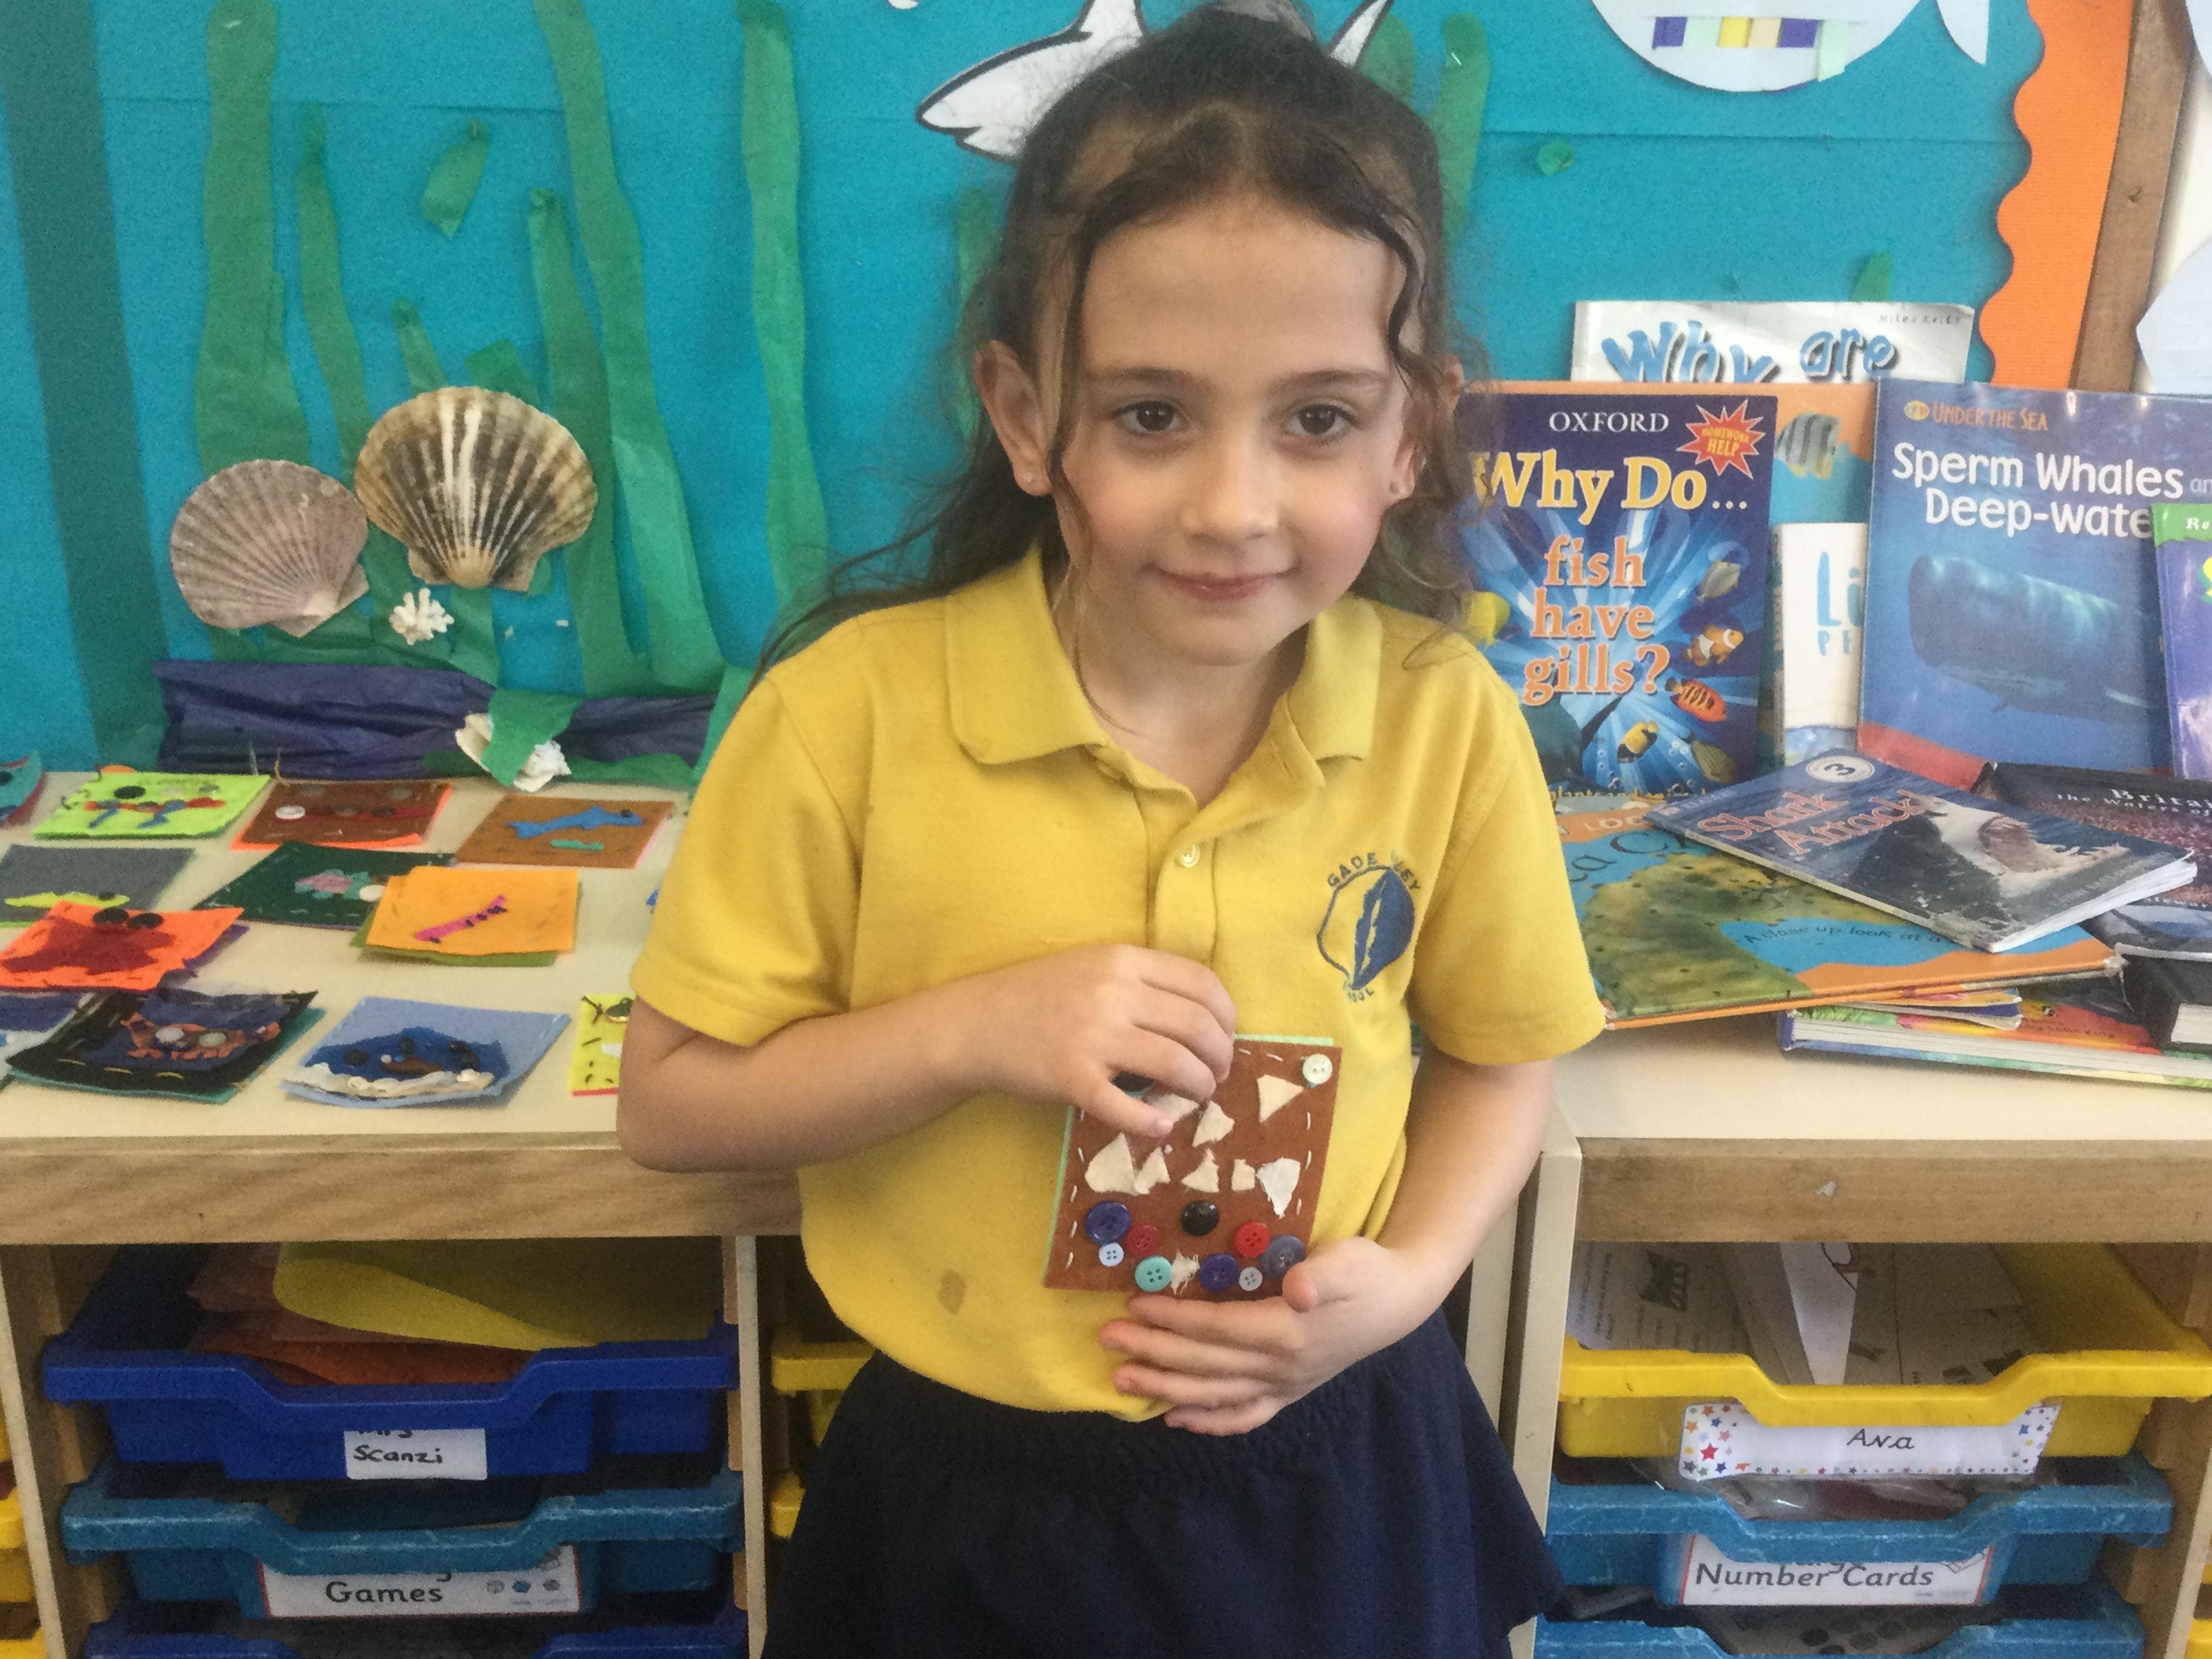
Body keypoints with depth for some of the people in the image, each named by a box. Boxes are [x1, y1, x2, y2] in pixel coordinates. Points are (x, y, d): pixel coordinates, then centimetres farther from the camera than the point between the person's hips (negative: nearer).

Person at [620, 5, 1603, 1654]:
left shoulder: (1449, 722, -12)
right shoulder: (854, 711, -18)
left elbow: (1498, 1053, 4)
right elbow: (669, 1101, -10)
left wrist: (1408, 1273, -12)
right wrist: (968, 1031, -24)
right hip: (971, 1498, -1)